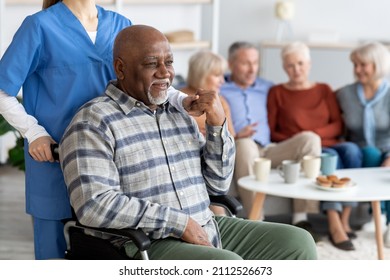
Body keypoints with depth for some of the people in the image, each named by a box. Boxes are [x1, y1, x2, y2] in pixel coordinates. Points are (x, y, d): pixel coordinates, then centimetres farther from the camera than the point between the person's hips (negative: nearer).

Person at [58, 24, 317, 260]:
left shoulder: (180, 116, 14)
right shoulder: (94, 123, -9)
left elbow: (218, 183, 14)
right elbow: (94, 204, -22)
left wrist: (218, 124, -2)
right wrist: (179, 221, -20)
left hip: (208, 230, 8)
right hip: (145, 247, -8)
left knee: (298, 243, -4)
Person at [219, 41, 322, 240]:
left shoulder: (268, 88, 27)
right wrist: (234, 135, -16)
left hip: (268, 151, 4)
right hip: (234, 151, -4)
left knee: (309, 138, -20)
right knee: (245, 144, -39)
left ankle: (301, 218, -26)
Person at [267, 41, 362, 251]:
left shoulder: (324, 90, 19)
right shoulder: (277, 93, 12)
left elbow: (338, 125, 9)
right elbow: (271, 131, 6)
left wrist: (314, 134, -8)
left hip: (329, 144, 3)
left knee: (351, 149, -32)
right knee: (330, 156, -35)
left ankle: (344, 219, -30)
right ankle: (335, 225, -42)